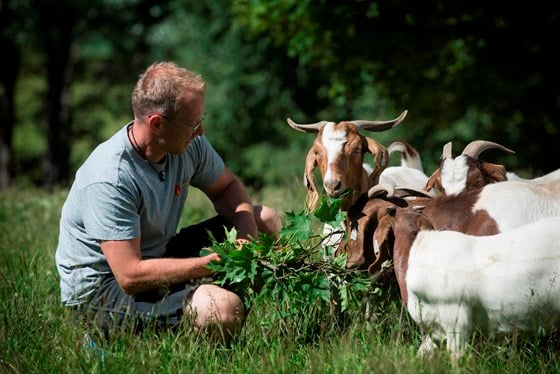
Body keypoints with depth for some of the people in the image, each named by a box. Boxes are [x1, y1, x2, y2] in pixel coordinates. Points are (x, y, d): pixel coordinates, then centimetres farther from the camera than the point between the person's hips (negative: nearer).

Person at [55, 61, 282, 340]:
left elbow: (227, 187, 13)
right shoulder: (109, 181, -31)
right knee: (222, 309, -33)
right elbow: (131, 276, -33)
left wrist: (246, 232, -9)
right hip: (102, 287, -8)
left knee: (265, 220, 5)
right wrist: (215, 262, -28)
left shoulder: (189, 145, -7)